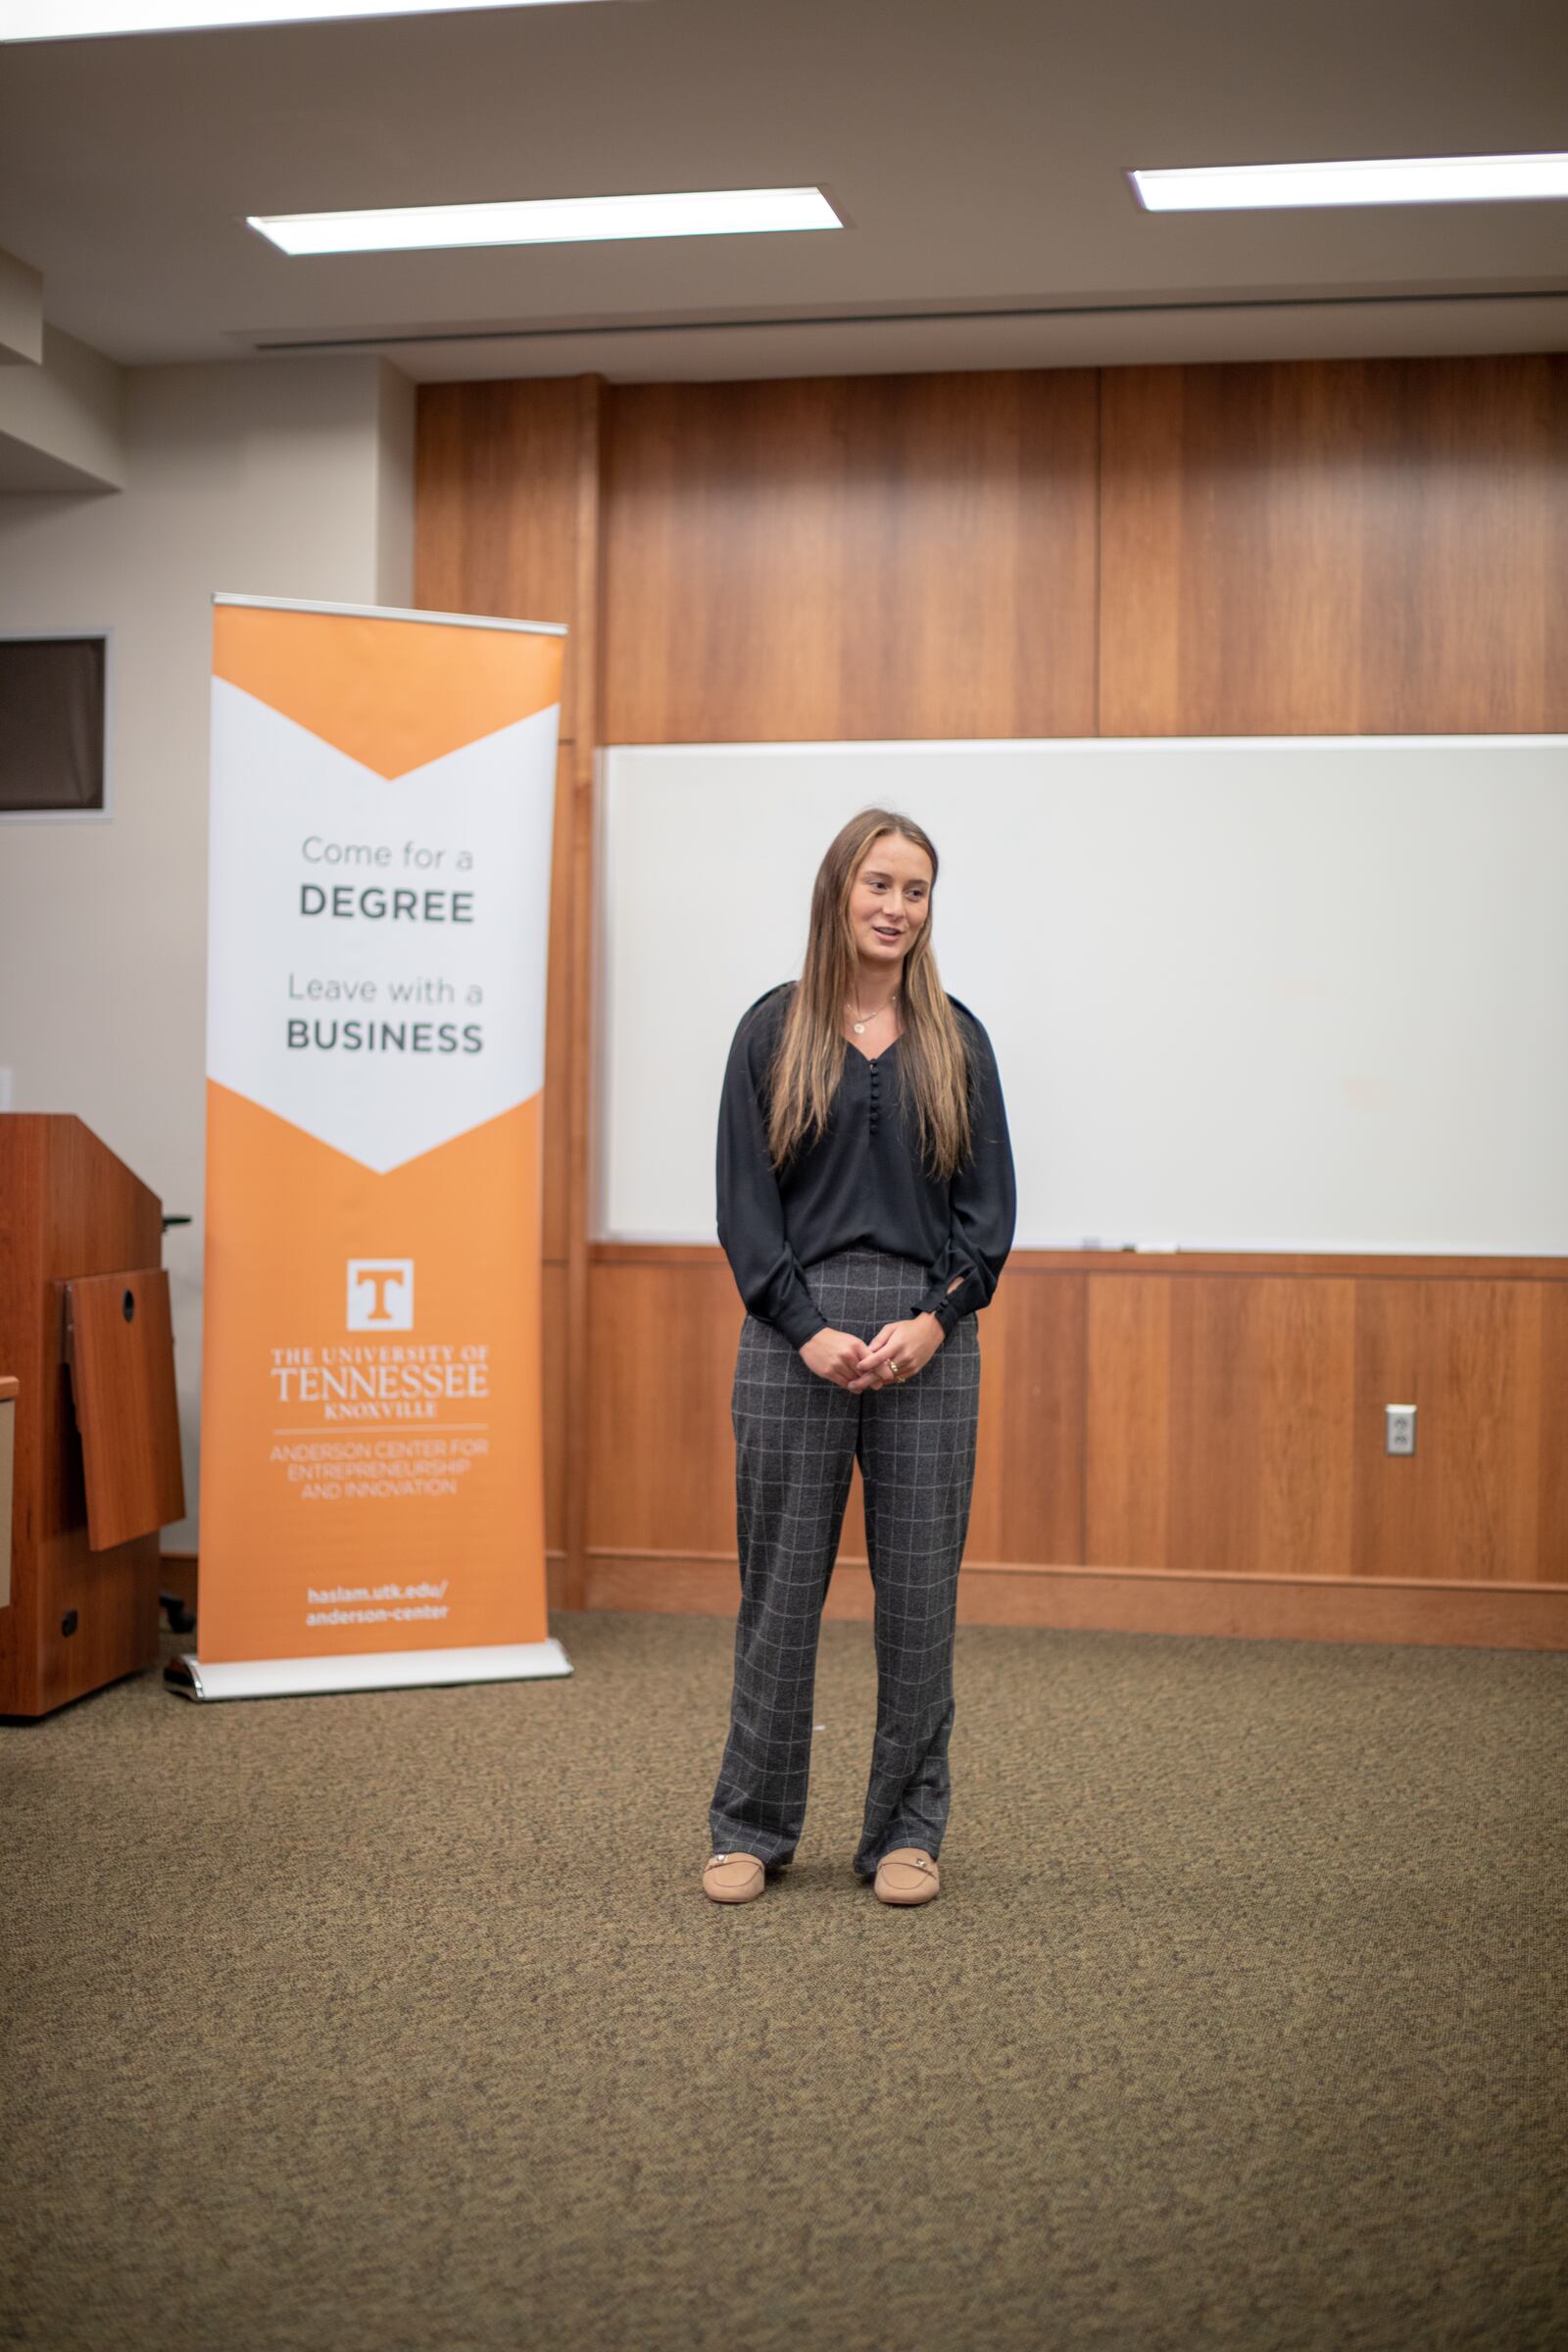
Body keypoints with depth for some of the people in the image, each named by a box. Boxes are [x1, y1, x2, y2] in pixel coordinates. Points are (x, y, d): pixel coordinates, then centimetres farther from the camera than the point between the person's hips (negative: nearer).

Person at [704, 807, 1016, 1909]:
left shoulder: (956, 1038, 9)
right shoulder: (774, 1029, 4)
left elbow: (991, 1202, 5)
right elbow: (745, 1198, 0)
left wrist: (934, 1320, -9)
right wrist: (808, 1327, -11)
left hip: (926, 1337, 1)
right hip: (796, 1332, -1)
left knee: (920, 1588, 4)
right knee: (781, 1581, 4)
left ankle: (907, 1830, 16)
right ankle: (753, 1828, 17)